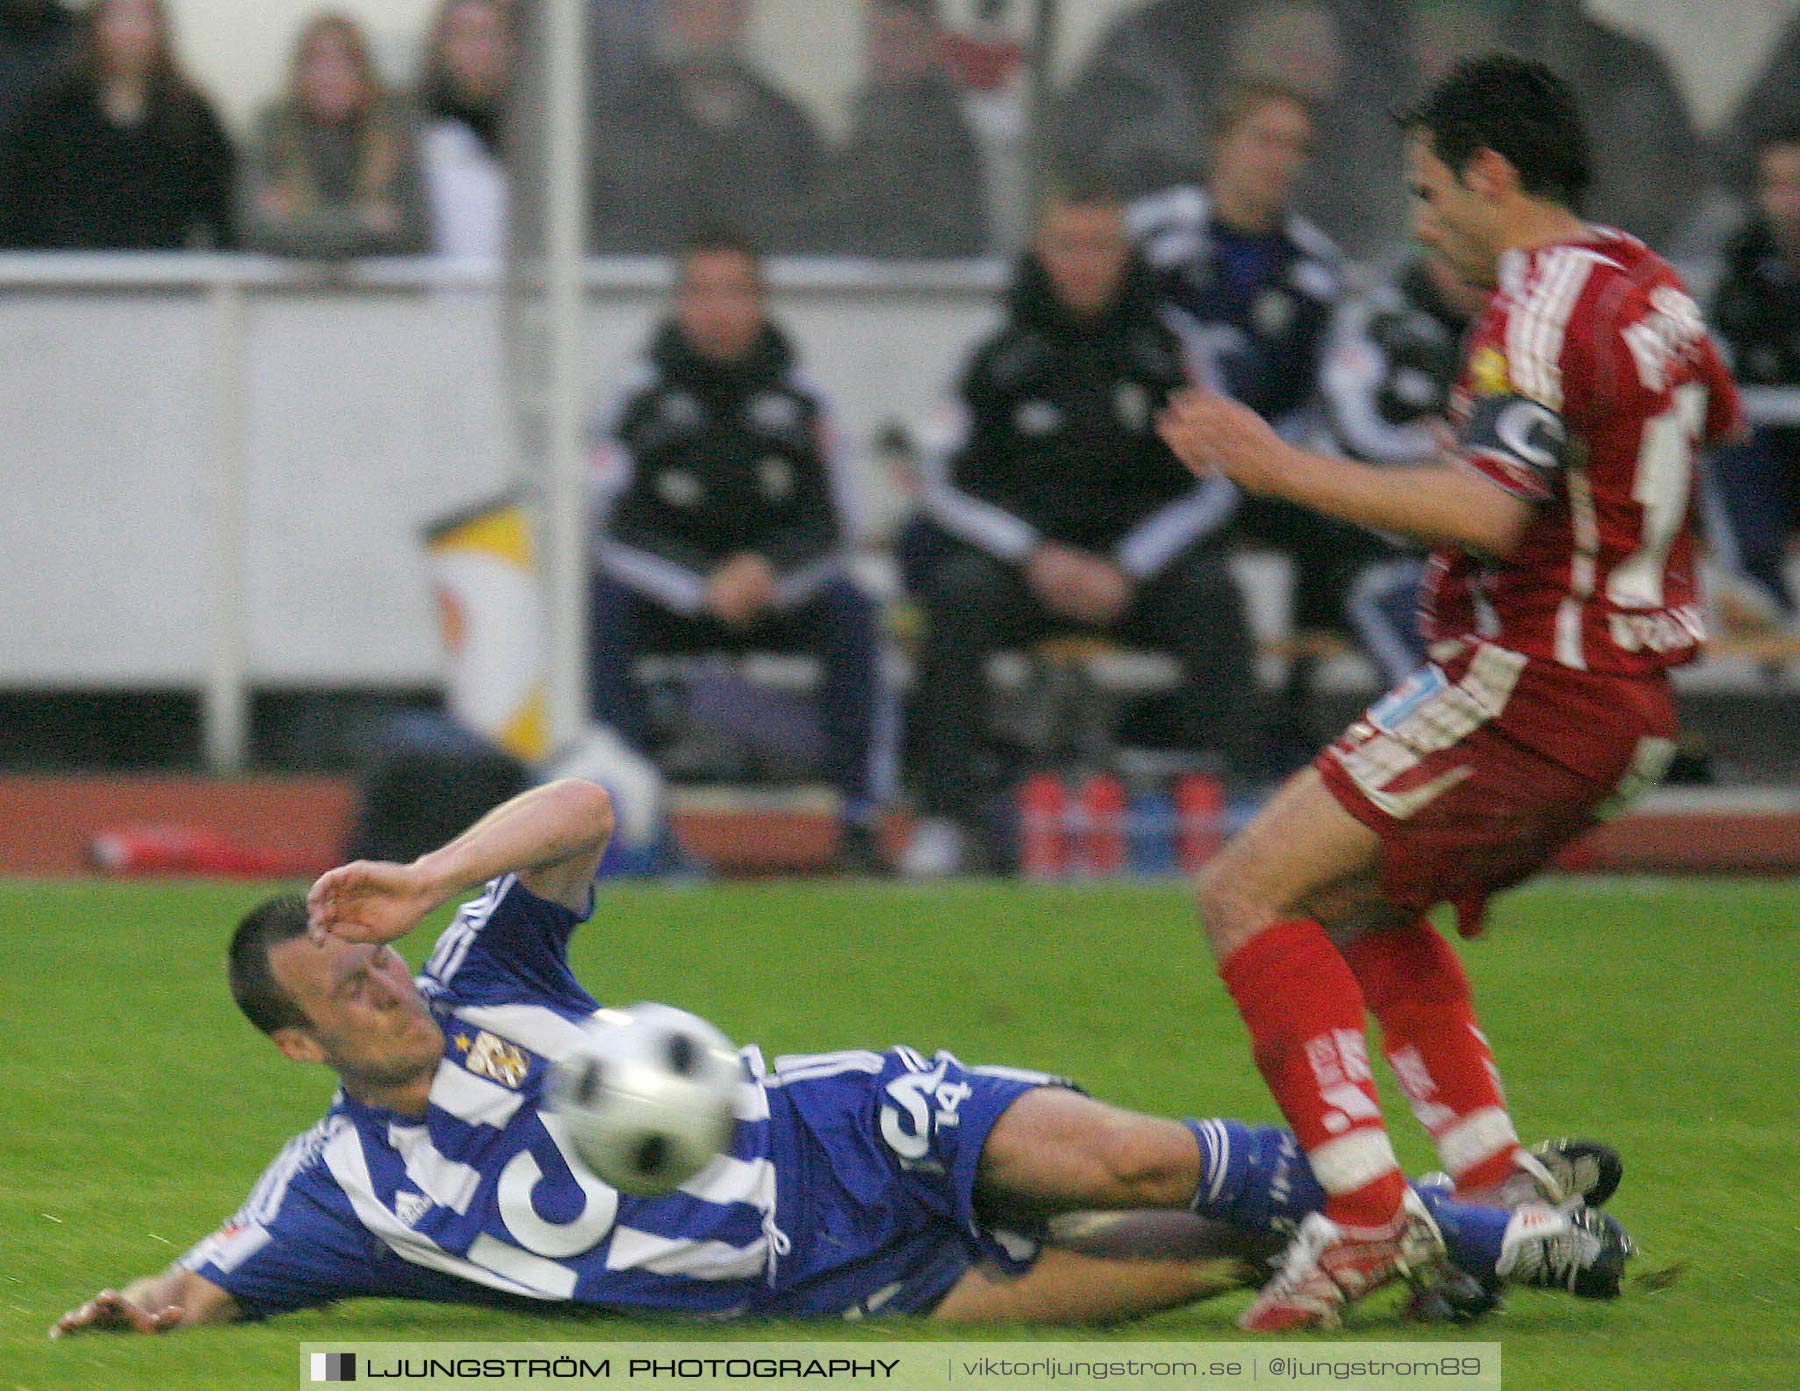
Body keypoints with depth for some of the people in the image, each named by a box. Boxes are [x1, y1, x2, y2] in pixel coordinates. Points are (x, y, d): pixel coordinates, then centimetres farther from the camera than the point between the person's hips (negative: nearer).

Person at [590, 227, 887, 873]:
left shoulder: (796, 396, -3)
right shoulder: (644, 396, -7)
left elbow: (835, 523, -3)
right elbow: (620, 529, -11)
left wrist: (767, 572, -23)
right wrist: (705, 587, -26)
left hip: (779, 594, 1)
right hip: (670, 596, -1)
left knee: (848, 608, -27)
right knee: (609, 602, -31)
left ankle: (858, 822, -26)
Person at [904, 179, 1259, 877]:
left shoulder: (1163, 353, 2)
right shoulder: (1002, 360, 2)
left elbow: (1211, 485, 2)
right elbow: (952, 486, 2)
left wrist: (1126, 570, -11)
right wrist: (1036, 557, -13)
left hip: (1138, 563, 0)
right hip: (1025, 557, 0)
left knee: (1210, 588, -29)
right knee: (957, 588, -30)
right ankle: (948, 814, -31)